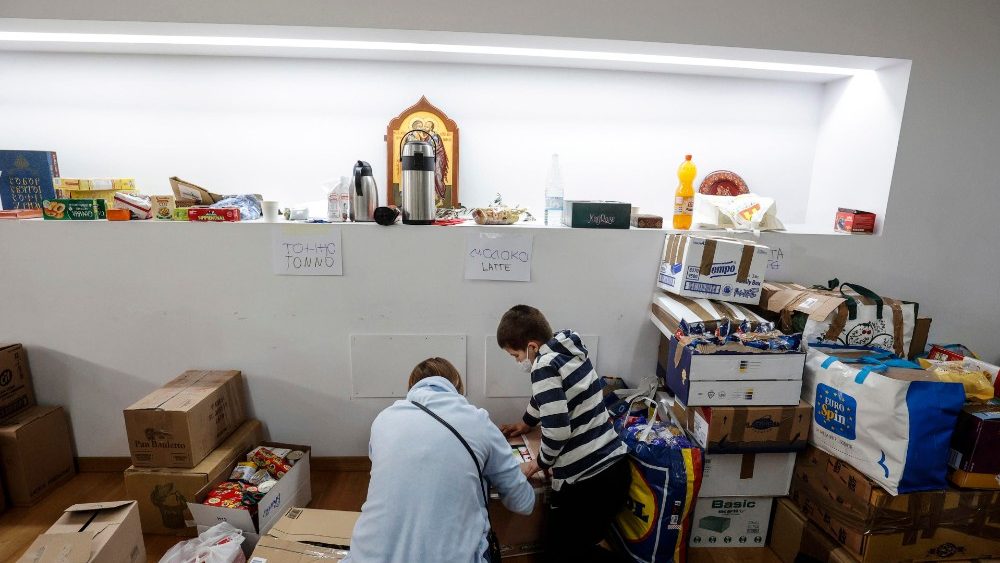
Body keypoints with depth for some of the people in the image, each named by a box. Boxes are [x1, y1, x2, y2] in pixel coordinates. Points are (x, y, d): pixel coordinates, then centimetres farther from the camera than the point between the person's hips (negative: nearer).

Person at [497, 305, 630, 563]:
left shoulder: (545, 367, -17)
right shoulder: (569, 351, 9)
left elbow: (557, 430, -23)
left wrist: (541, 462, -4)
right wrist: (524, 424, 37)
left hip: (587, 481, -9)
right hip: (614, 467, 9)